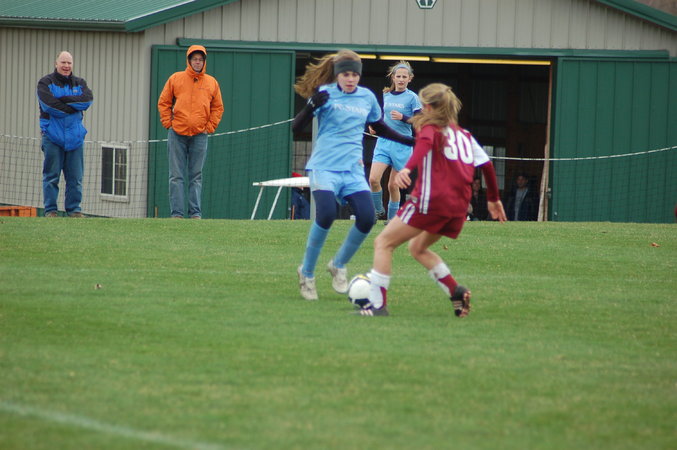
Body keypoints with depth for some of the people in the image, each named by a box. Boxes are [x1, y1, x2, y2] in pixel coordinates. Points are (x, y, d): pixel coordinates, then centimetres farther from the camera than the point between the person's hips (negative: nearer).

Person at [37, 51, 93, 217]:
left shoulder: (79, 83, 15)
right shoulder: (46, 83, 4)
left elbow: (88, 100, -5)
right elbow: (48, 104, -13)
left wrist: (63, 99, -12)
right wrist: (74, 107, -8)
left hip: (75, 136, 3)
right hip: (52, 134, -3)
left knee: (75, 177, 2)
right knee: (51, 175, -3)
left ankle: (74, 209, 9)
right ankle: (50, 210, 1)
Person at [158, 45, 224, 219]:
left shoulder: (211, 82, 9)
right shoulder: (175, 79, 5)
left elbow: (218, 108, 15)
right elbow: (163, 103, 9)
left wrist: (210, 127, 4)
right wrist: (168, 123, -1)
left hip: (200, 135, 1)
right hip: (177, 133, -1)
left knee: (196, 177, 2)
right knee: (176, 176, -2)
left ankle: (195, 213, 3)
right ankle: (177, 213, -2)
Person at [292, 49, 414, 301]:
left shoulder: (367, 97, 9)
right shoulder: (325, 93, -5)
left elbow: (379, 127, 27)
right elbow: (296, 128, -10)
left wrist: (409, 141, 21)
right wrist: (312, 106, -28)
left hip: (353, 169, 4)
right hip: (324, 167, -4)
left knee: (366, 218, -15)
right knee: (326, 214, -25)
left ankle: (338, 266, 12)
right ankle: (307, 273, -3)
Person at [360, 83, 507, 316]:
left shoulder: (429, 126, 5)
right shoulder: (464, 134, 22)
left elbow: (425, 142, -19)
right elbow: (486, 164, 20)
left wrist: (408, 168, -35)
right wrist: (494, 199, 30)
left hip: (431, 199, -7)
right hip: (459, 206, 7)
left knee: (383, 243, 1)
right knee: (418, 247, 27)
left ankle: (377, 304, -11)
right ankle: (456, 291, 10)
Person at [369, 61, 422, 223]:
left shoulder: (412, 97, -4)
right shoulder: (386, 95, 10)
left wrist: (403, 118, -22)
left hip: (402, 144, -4)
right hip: (384, 142, 4)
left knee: (393, 185, 2)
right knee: (373, 179, -14)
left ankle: (392, 218, 17)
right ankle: (379, 212, 5)